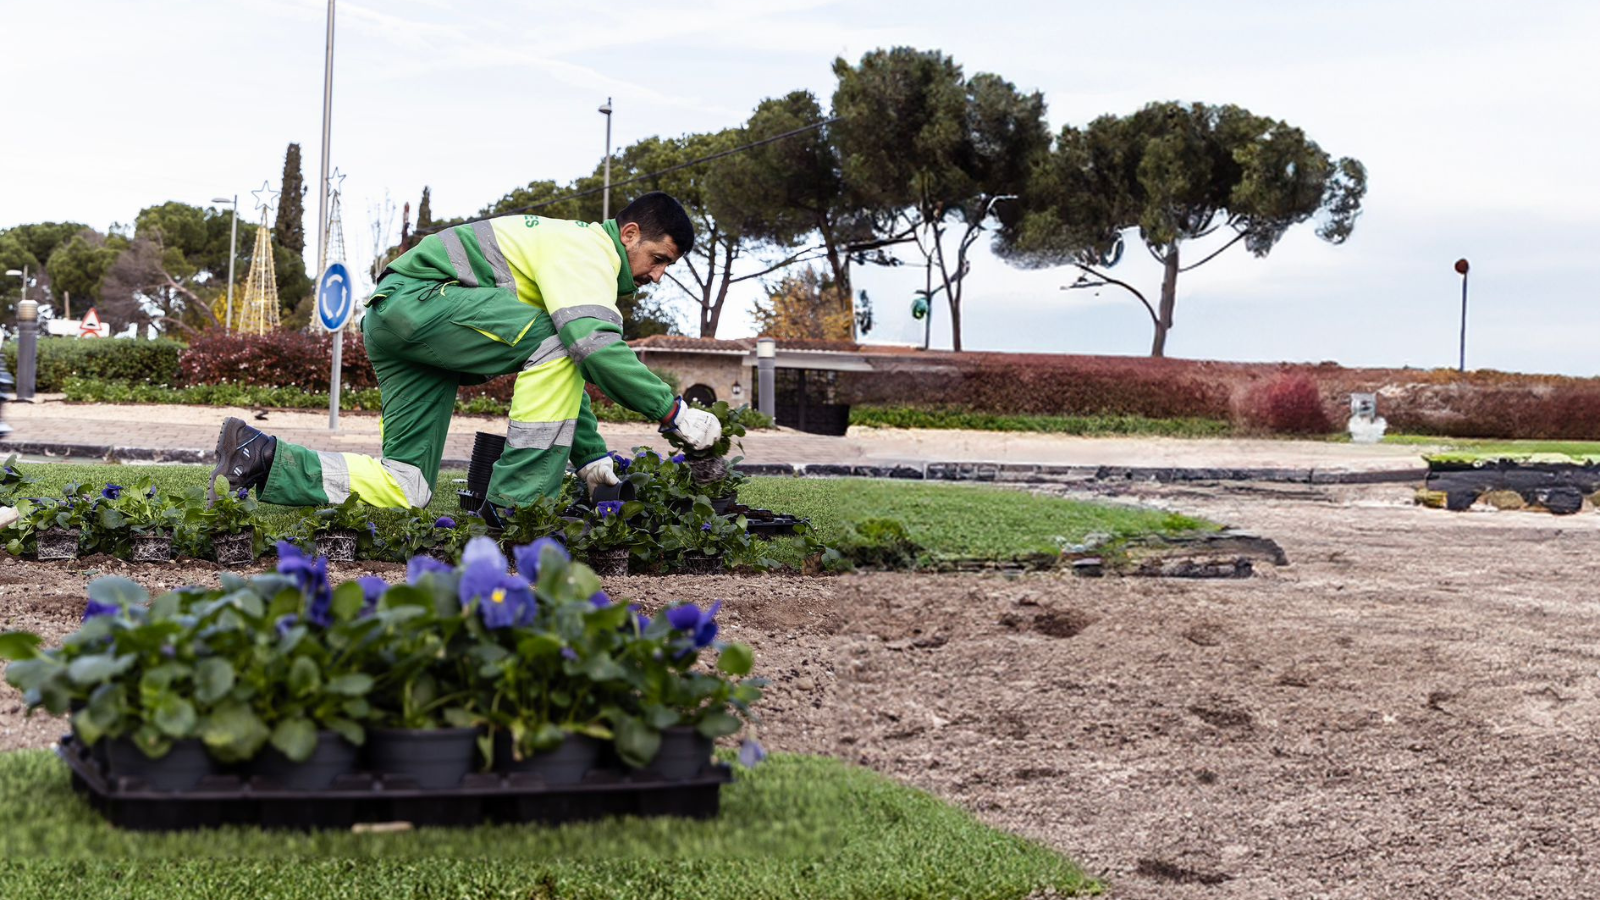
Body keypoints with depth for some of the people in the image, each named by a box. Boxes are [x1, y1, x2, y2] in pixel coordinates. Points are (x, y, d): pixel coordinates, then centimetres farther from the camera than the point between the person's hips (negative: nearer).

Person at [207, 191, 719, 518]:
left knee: (404, 490, 2)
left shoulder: (576, 257, 25)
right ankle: (517, 502, -18)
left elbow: (563, 372, 28)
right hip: (418, 299, -10)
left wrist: (592, 456, 22)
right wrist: (673, 412, -19)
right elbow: (594, 346, -23)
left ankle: (261, 460, 3)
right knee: (557, 342, -20)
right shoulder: (588, 249, -7)